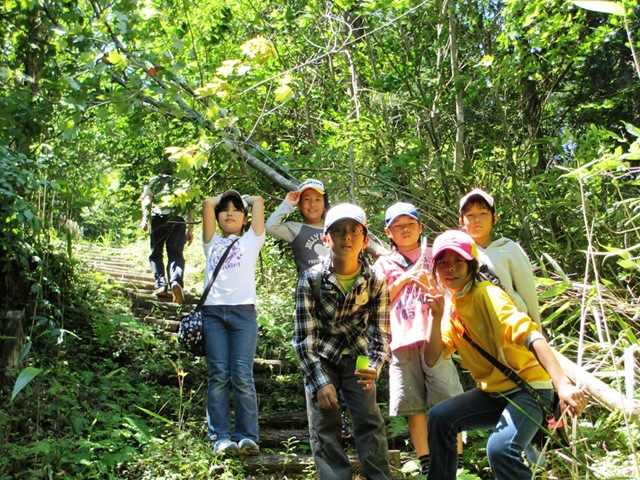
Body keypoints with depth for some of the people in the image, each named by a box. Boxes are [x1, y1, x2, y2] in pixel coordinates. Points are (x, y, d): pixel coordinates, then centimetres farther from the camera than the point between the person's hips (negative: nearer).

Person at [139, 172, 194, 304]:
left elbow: (146, 198, 6)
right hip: (178, 219, 1)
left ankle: (161, 285, -2)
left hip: (158, 216, 0)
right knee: (176, 255, -4)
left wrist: (144, 217, -3)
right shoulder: (183, 184, 28)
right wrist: (190, 229, 10)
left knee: (156, 254, 13)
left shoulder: (154, 180, 26)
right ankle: (176, 282, -30)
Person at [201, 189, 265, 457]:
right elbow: (208, 203, 13)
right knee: (218, 376, -4)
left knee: (242, 376, -9)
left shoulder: (251, 241, 18)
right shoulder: (212, 242, 22)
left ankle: (247, 437, -7)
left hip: (243, 311, -2)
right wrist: (222, 199, 31)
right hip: (213, 311, 2)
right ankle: (220, 438, -3)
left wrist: (243, 199, 32)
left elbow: (258, 201, 13)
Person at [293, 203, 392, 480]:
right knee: (323, 426, -5)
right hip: (318, 358, -1)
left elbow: (380, 334, -14)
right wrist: (321, 382, -24)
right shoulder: (311, 279, -20)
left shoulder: (375, 282, -14)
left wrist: (374, 367, -33)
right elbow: (304, 336, -18)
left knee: (369, 420, -6)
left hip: (357, 357, 1)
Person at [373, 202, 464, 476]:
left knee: (447, 401, -4)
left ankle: (457, 461, 4)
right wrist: (405, 278, -3)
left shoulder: (433, 256, 14)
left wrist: (427, 283, -10)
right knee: (412, 405, 1)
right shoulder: (384, 264, 15)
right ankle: (426, 464, 10)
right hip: (402, 341, 1)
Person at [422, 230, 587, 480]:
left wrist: (562, 384, -42)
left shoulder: (487, 294, -18)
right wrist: (435, 314, -16)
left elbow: (531, 336, -30)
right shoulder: (450, 307, 3)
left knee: (500, 447, -29)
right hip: (492, 392, 7)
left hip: (528, 387, -7)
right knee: (440, 417, -7)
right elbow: (432, 359, -5)